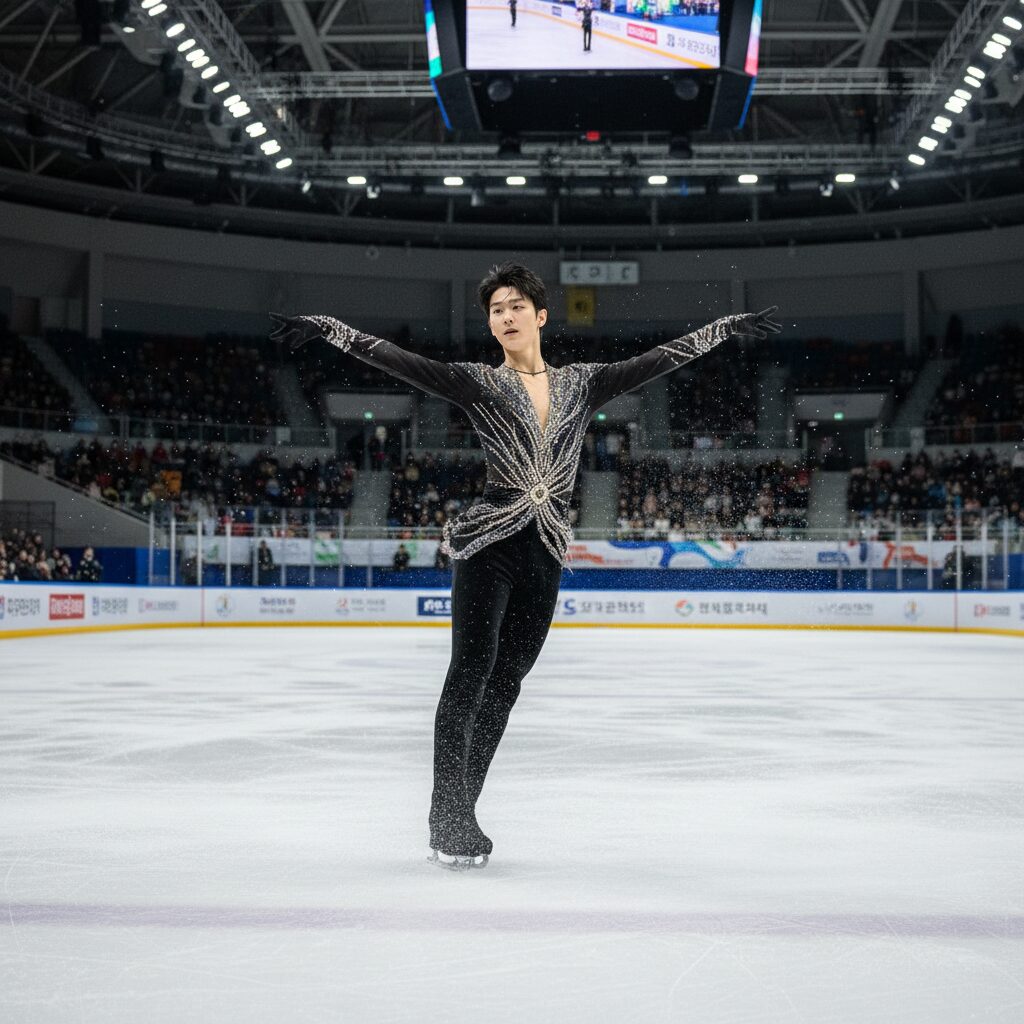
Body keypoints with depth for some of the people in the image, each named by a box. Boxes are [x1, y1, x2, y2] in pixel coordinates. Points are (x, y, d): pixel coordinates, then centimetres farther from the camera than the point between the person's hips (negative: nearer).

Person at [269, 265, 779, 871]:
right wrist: (329, 329, -21)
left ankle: (458, 816, 14)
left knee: (505, 682, 6)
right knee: (471, 670, -13)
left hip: (545, 554, 4)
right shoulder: (479, 383, 1)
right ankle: (448, 818, -9)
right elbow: (400, 362, -10)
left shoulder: (580, 384, 12)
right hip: (488, 545, -4)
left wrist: (728, 327, 15)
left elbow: (662, 360, 15)